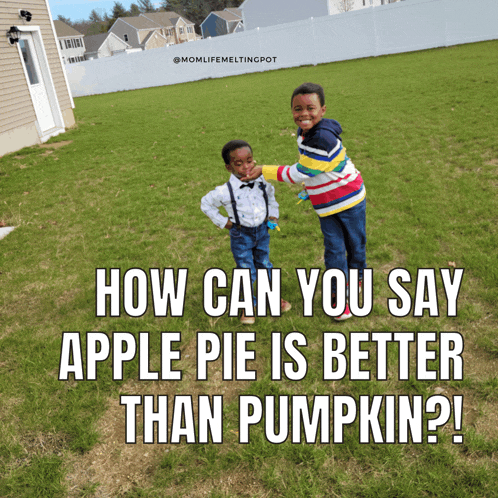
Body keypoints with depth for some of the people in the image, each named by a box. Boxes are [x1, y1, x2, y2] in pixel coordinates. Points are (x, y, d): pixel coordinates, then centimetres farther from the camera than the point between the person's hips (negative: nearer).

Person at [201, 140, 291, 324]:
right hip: (241, 235, -4)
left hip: (262, 231, 4)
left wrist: (273, 215, 6)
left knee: (264, 266, 20)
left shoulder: (262, 182, -9)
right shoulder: (225, 191, -22)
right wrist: (223, 222, -8)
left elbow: (271, 195, 15)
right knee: (247, 273, 3)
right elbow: (206, 204, -6)